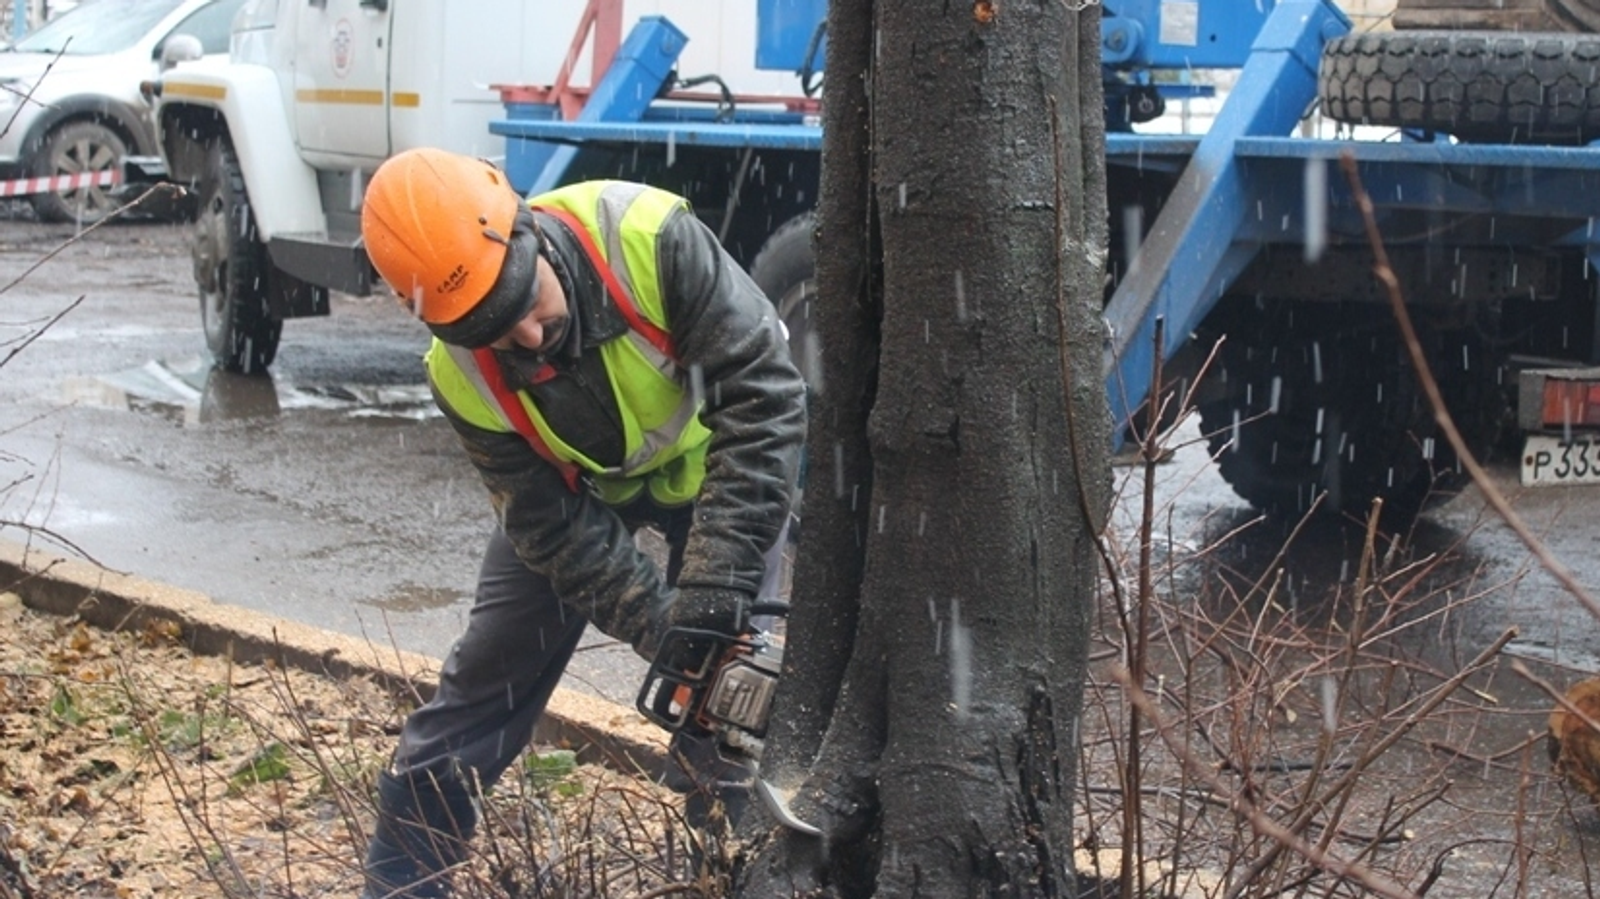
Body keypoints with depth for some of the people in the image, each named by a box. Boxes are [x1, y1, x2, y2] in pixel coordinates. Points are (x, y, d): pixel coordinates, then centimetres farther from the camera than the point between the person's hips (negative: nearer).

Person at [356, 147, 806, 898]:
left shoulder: (648, 237, -39)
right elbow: (557, 528, -21)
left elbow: (763, 392, -39)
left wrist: (716, 588, -42)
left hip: (712, 464, -2)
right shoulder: (463, 378, -28)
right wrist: (664, 632, -33)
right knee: (485, 678, 2)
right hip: (577, 488, 2)